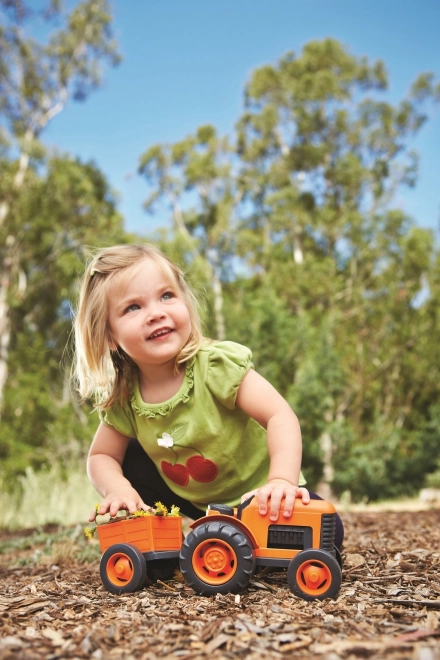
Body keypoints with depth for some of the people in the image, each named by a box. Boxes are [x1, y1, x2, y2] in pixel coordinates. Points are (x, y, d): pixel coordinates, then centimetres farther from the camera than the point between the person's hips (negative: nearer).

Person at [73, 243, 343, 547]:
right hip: (193, 501, 4)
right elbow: (101, 456, -2)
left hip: (256, 491, -3)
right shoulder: (122, 400, -12)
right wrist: (118, 489, -24)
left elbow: (280, 416, -33)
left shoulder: (218, 364, -27)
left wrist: (282, 481, -48)